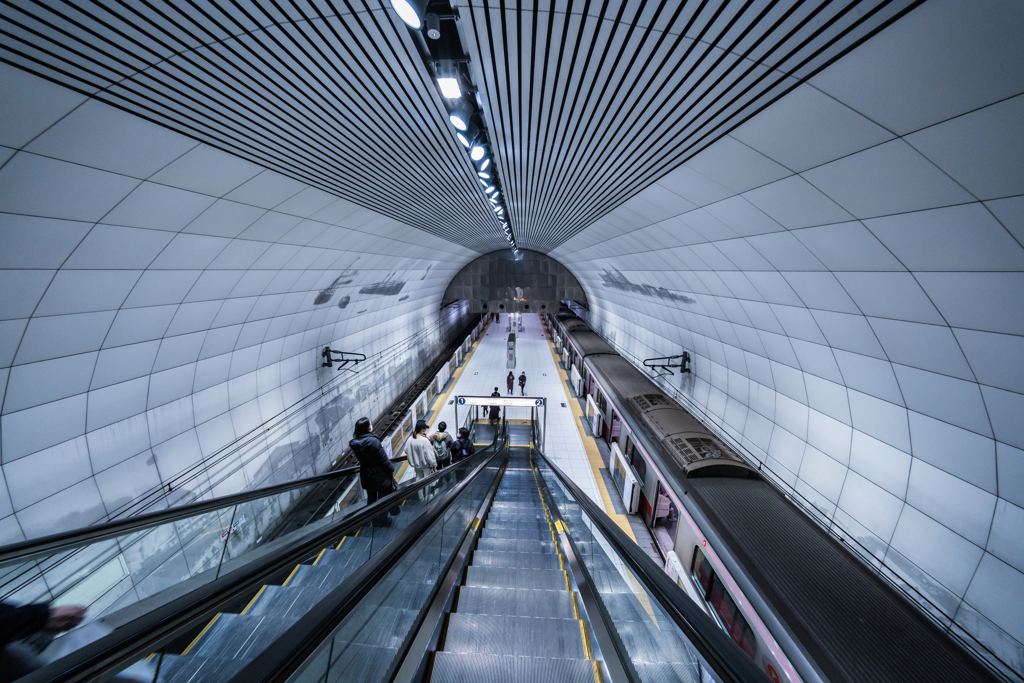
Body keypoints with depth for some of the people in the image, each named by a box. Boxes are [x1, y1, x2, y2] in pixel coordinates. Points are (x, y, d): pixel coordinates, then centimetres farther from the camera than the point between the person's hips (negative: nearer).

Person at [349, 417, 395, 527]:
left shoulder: (354, 443, -9)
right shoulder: (373, 441, -28)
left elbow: (360, 459, 4)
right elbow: (384, 459, -21)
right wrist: (391, 470, -7)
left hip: (366, 476, 6)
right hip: (380, 476, -6)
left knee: (371, 498, 25)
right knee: (383, 499, 15)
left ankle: (374, 520, 43)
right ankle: (383, 522, 30)